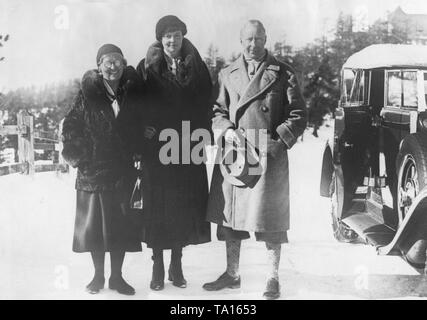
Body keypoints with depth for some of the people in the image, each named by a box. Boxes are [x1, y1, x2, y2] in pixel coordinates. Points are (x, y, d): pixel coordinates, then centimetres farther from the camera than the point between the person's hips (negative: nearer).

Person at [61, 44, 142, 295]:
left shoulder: (133, 93, 3)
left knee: (122, 224, 5)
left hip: (123, 170, 2)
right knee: (94, 224, 5)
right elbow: (70, 126, 1)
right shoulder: (88, 94, -3)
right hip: (92, 170, -1)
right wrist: (74, 156, -5)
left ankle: (117, 276, 20)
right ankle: (98, 275, 22)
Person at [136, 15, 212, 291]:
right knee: (157, 207, 1)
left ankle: (177, 265, 19)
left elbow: (206, 105, 6)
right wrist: (143, 128, -11)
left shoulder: (197, 67, 6)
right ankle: (158, 267, 14)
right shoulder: (148, 67, 2)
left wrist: (200, 134, -4)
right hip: (157, 148, -1)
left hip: (187, 149, 2)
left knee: (184, 207, 5)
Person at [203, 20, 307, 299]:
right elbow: (218, 111, 13)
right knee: (229, 217, 10)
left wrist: (276, 141, -11)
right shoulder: (227, 74, 13)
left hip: (270, 156, -3)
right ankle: (232, 274, 26)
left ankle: (273, 279, 14)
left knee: (271, 220, 0)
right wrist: (228, 131, -7)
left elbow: (298, 116, 1)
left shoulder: (283, 74, 3)